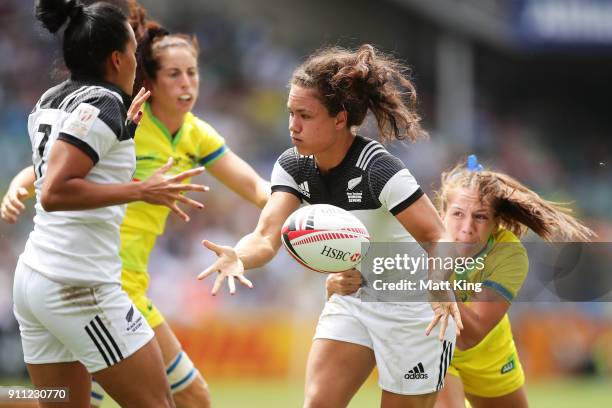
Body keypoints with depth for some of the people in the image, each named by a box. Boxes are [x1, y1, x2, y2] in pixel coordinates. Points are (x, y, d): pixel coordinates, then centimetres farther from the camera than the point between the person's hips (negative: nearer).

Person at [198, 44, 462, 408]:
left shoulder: (379, 170, -28)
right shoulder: (293, 167, -9)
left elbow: (437, 239, -28)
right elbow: (267, 235, -21)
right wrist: (237, 259, -44)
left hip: (413, 308, -6)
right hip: (353, 300, 6)